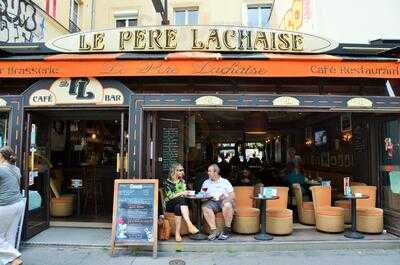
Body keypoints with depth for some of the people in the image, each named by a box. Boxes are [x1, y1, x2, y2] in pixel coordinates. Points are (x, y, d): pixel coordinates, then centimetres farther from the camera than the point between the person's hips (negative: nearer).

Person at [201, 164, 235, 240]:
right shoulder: (206, 182, 23)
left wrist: (225, 197, -11)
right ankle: (213, 230, -31)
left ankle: (227, 230, -25)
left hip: (225, 200, -2)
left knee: (227, 204, -37)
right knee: (205, 207, -31)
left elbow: (232, 196, 8)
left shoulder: (225, 182, 15)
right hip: (212, 202, 2)